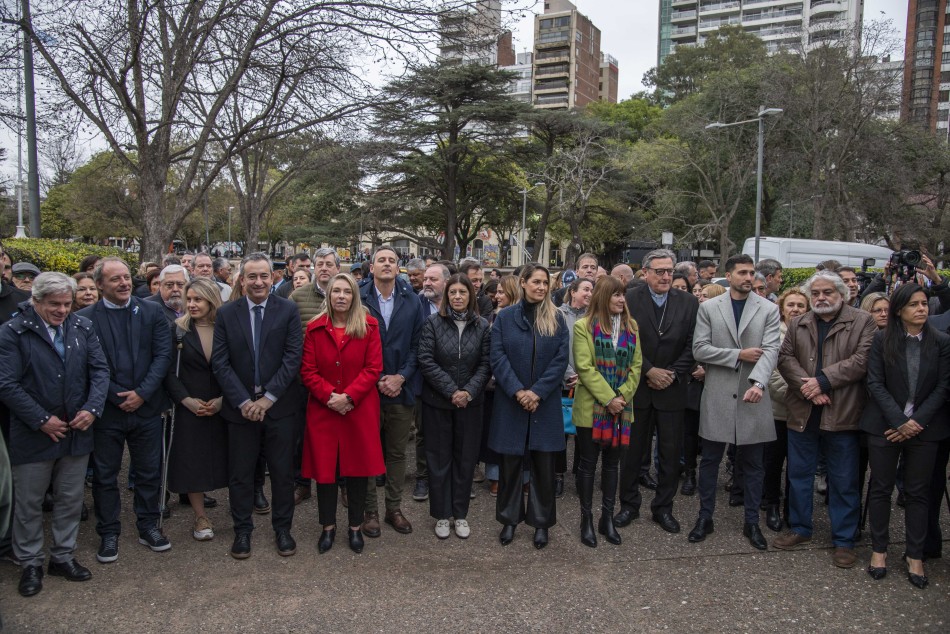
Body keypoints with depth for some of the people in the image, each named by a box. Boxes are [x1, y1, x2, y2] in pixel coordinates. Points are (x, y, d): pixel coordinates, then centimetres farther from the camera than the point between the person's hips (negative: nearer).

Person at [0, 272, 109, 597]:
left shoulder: (83, 327, 2)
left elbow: (100, 371, 3)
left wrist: (92, 408, -11)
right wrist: (42, 420, -15)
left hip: (77, 431, 4)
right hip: (33, 434, -3)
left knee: (71, 499, 15)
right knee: (29, 503, 11)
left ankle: (63, 556, 32)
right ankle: (30, 563, 29)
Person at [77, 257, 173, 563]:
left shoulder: (152, 311, 1)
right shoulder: (84, 318, -4)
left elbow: (163, 354, -4)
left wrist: (142, 393, -12)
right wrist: (116, 397, -13)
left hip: (147, 407, 1)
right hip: (106, 411, -1)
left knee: (149, 472, 12)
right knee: (104, 475, 11)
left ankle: (148, 526, 28)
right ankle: (108, 533, 26)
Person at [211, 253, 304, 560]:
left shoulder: (288, 310, -3)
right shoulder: (226, 313, 1)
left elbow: (293, 357, -8)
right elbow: (220, 362, -3)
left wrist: (268, 397, -14)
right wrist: (244, 401, -12)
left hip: (280, 406, -1)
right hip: (240, 406, 1)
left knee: (282, 471, 9)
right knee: (240, 473, 11)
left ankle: (282, 528, 27)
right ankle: (242, 530, 28)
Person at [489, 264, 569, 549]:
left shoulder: (556, 320, 4)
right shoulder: (504, 318, 1)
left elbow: (561, 360, -3)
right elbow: (498, 358, -5)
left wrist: (538, 392, -14)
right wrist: (517, 391, -16)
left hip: (545, 404, 1)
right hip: (510, 404, -1)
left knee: (543, 463, 7)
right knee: (510, 462, 8)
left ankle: (541, 522, 22)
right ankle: (509, 518, 24)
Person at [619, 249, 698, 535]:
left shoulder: (688, 303, 2)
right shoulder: (630, 299, -4)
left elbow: (692, 345, -1)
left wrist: (673, 374, -11)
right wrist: (649, 371, -12)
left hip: (671, 390, 2)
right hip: (637, 387, -1)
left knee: (671, 453, 8)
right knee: (632, 450, 10)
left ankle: (663, 507, 25)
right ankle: (629, 505, 25)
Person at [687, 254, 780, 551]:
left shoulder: (769, 310, 3)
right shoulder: (708, 307, 3)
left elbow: (771, 350, -9)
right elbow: (699, 349, -5)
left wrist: (758, 382, -25)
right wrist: (739, 355, -14)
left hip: (752, 397, 1)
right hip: (717, 397, 0)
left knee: (752, 464, 11)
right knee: (710, 460, 9)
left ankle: (752, 522, 25)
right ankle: (705, 517, 23)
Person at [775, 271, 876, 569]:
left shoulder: (863, 322, -1)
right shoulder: (798, 325, 10)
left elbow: (862, 360, -13)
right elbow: (785, 358, 1)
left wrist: (822, 380, -18)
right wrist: (807, 386, -15)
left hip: (842, 415, -3)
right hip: (802, 413, 4)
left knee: (844, 482, 7)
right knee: (799, 474, 13)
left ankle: (844, 540, 20)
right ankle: (800, 528, 29)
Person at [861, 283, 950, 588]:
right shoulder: (881, 340, -2)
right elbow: (875, 384, -5)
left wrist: (916, 422, -10)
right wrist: (899, 422, -13)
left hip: (924, 427, 1)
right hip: (884, 425, -1)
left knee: (918, 492, 8)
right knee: (881, 488, 7)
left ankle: (915, 555, 20)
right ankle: (879, 549, 20)